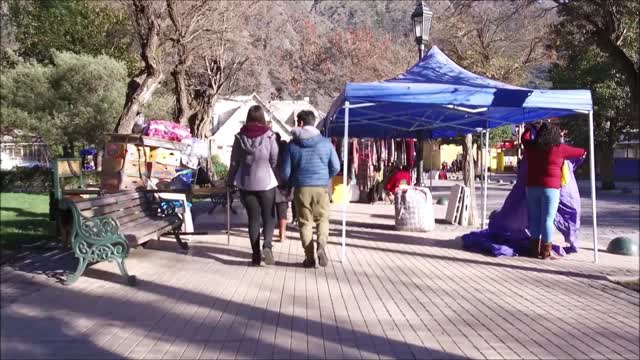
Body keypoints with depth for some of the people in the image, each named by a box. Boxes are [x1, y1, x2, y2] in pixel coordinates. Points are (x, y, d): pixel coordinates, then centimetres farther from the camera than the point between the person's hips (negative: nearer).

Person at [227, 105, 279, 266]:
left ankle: (256, 254, 8)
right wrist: (277, 178, 10)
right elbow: (275, 160, -7)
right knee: (269, 217, 7)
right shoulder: (269, 136, -7)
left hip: (246, 183, 2)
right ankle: (267, 245, -18)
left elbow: (234, 162, 4)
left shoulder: (240, 137, 0)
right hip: (266, 182, -2)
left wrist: (230, 181, 14)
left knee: (253, 218, 9)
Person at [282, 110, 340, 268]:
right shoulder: (325, 142, 3)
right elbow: (336, 167, 2)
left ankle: (309, 257, 6)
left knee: (305, 222, 8)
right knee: (322, 219, 12)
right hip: (321, 187, 0)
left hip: (301, 188, 0)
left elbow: (286, 171, 1)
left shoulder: (293, 144, 1)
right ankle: (322, 245, -14)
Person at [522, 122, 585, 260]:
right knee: (547, 220, -2)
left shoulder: (531, 147, 6)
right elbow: (582, 152, 7)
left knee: (534, 218, 10)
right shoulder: (558, 148, -5)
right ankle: (546, 252, -1)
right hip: (550, 188, -5)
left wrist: (530, 128, 48)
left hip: (532, 187, 5)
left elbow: (525, 137, 29)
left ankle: (535, 249, 14)